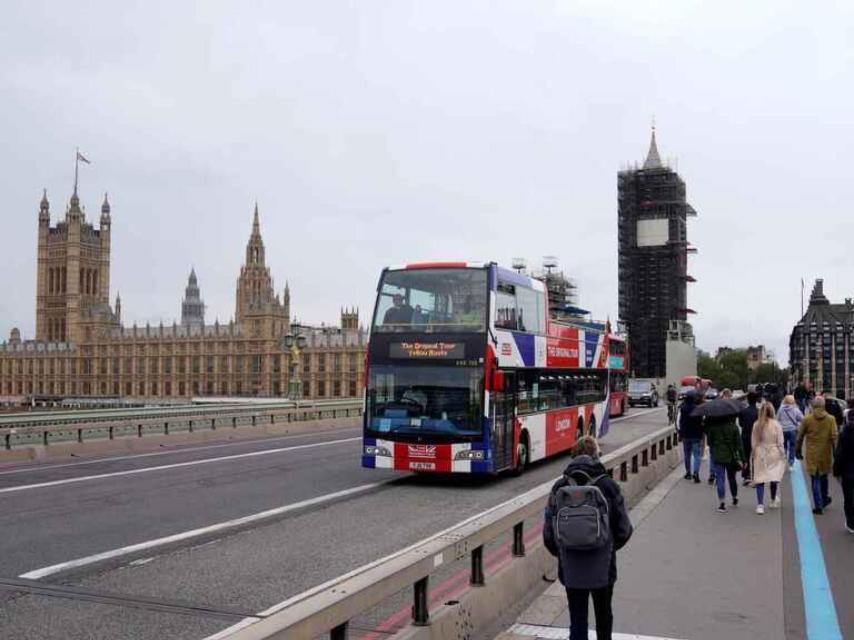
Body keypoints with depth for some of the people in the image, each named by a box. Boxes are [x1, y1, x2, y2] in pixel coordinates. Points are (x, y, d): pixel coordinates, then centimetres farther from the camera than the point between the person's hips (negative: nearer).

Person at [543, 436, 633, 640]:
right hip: (602, 568, -1)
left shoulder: (559, 487, -6)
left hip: (570, 569, 1)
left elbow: (548, 532, -3)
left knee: (577, 620, 10)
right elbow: (623, 529, -5)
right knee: (603, 614, 21)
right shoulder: (608, 486, -10)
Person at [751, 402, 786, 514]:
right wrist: (783, 456, 6)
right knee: (774, 477, 16)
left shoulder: (756, 425, -3)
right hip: (773, 455, -1)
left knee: (760, 479, 1)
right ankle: (774, 500, 31)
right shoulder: (776, 425, -10)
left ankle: (760, 505, -5)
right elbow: (780, 443, -5)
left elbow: (753, 443, 3)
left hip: (760, 455, 1)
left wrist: (754, 455, 14)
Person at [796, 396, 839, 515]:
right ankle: (825, 499, 36)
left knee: (815, 480, 3)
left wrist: (798, 451, 12)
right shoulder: (830, 419, -4)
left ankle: (818, 506, 1)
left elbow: (800, 437, 0)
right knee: (824, 476, 22)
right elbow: (834, 437, -6)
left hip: (812, 455, -2)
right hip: (826, 454, 2)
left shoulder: (807, 419, -6)